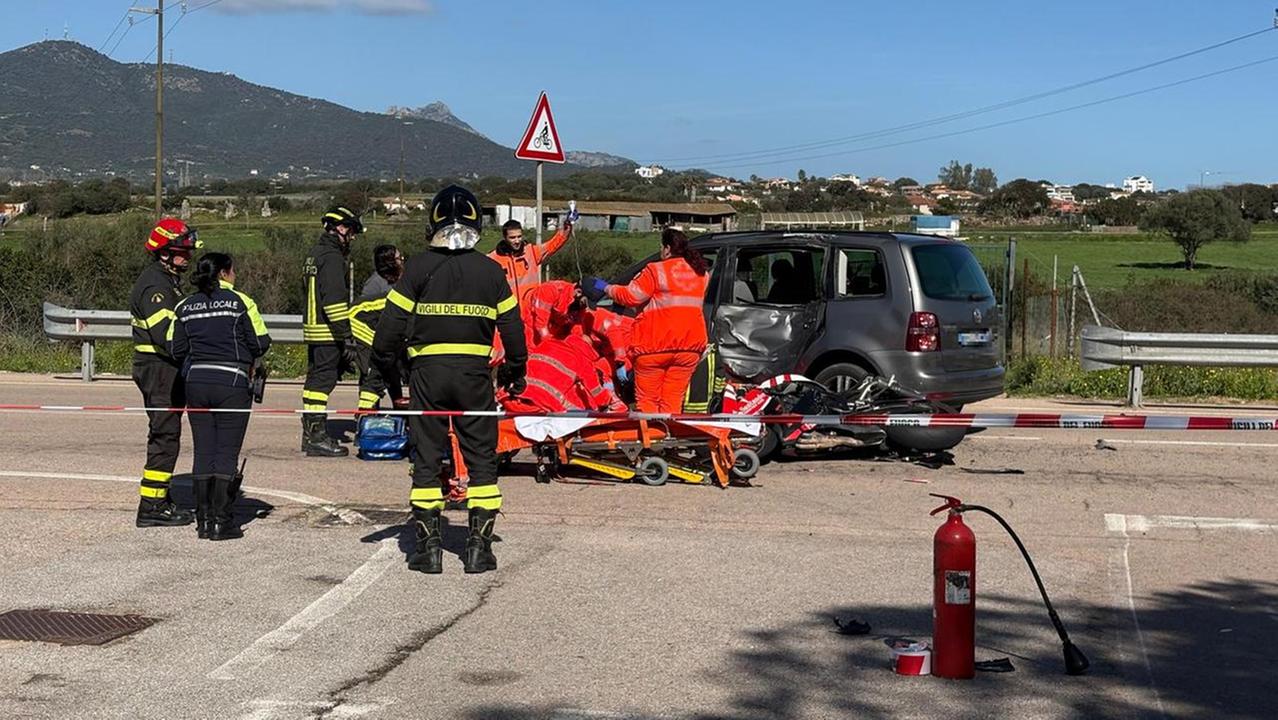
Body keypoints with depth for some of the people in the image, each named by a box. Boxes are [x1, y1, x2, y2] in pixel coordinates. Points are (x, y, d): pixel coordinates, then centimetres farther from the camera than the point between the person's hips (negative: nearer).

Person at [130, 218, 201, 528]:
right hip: (159, 368, -11)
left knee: (165, 435, 17)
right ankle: (152, 507, -7)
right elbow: (165, 333, -25)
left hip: (165, 368, 11)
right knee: (165, 435, -9)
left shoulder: (167, 281, 17)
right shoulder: (155, 286, -16)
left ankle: (160, 500, 27)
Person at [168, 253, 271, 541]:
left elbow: (176, 349, 8)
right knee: (227, 452, 0)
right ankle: (221, 522, 0)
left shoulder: (185, 307, 8)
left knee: (203, 452, 10)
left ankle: (203, 520, 11)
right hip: (232, 382, -4)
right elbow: (261, 344, -5)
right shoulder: (240, 302, -6)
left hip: (196, 383, 5)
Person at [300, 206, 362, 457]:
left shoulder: (315, 254, 18)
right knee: (324, 379, -9)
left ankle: (310, 433, 21)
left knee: (315, 378, 14)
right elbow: (334, 301, -21)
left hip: (312, 328, 10)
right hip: (327, 331, -10)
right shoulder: (332, 257, -14)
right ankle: (317, 437, -9)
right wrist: (347, 337, -21)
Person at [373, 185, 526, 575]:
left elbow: (392, 322, -6)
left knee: (426, 458, 6)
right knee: (481, 458, 8)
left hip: (427, 372, -1)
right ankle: (479, 546, 7)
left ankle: (428, 546, 6)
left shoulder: (418, 267, -3)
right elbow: (512, 326, 7)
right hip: (474, 372, 1)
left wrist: (383, 363, 7)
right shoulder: (490, 271, 1)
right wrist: (516, 370, 20)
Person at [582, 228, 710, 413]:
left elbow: (631, 296, -9)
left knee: (647, 399, 4)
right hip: (690, 345, 5)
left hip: (655, 346, -5)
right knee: (673, 401, 9)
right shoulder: (701, 273, 10)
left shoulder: (656, 271, -8)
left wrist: (607, 289, 6)